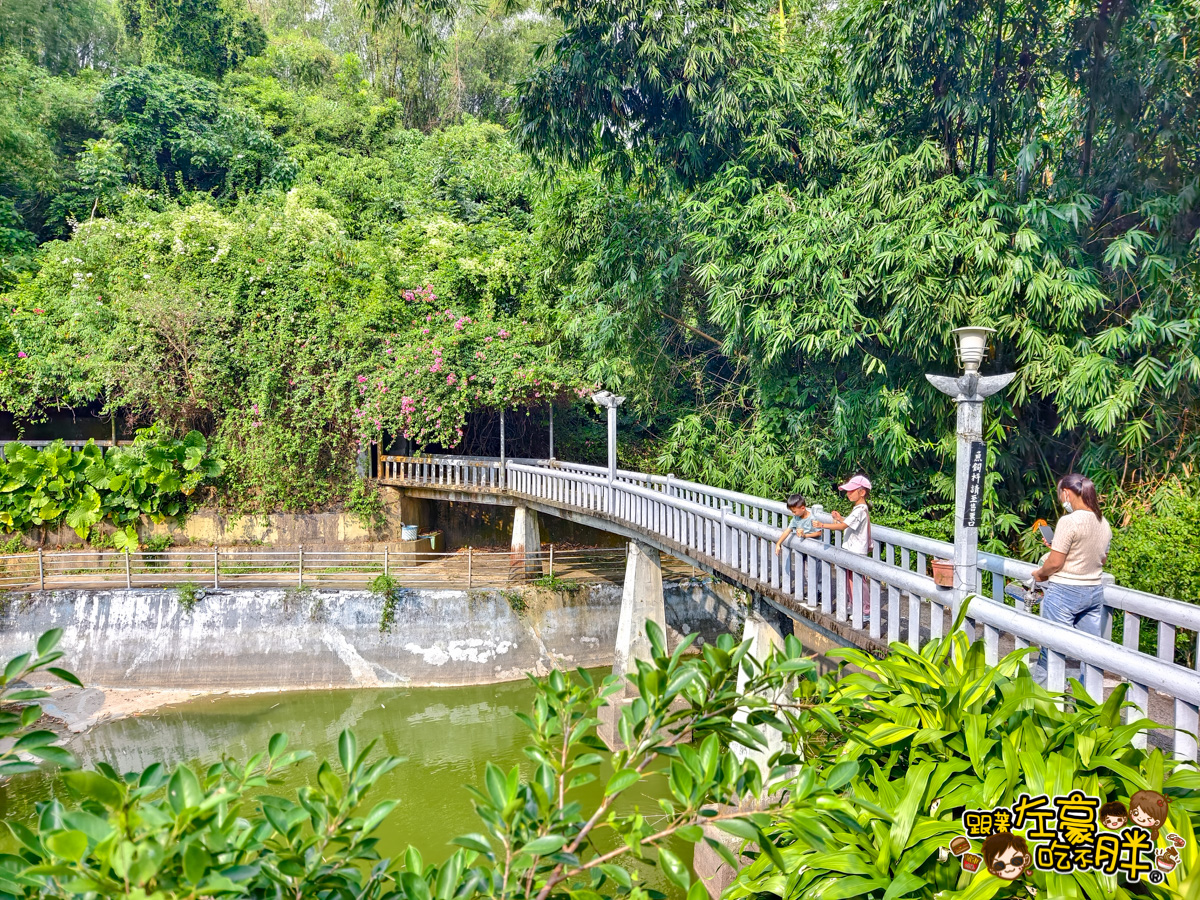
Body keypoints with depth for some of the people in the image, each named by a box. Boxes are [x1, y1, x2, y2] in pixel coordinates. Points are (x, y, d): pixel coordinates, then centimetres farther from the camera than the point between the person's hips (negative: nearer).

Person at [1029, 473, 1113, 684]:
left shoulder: (1069, 521, -18)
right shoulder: (1104, 524, 6)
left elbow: (1054, 563, -17)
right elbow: (1102, 560, 16)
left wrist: (1039, 574, 1)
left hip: (1065, 592, -7)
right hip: (1094, 590, 7)